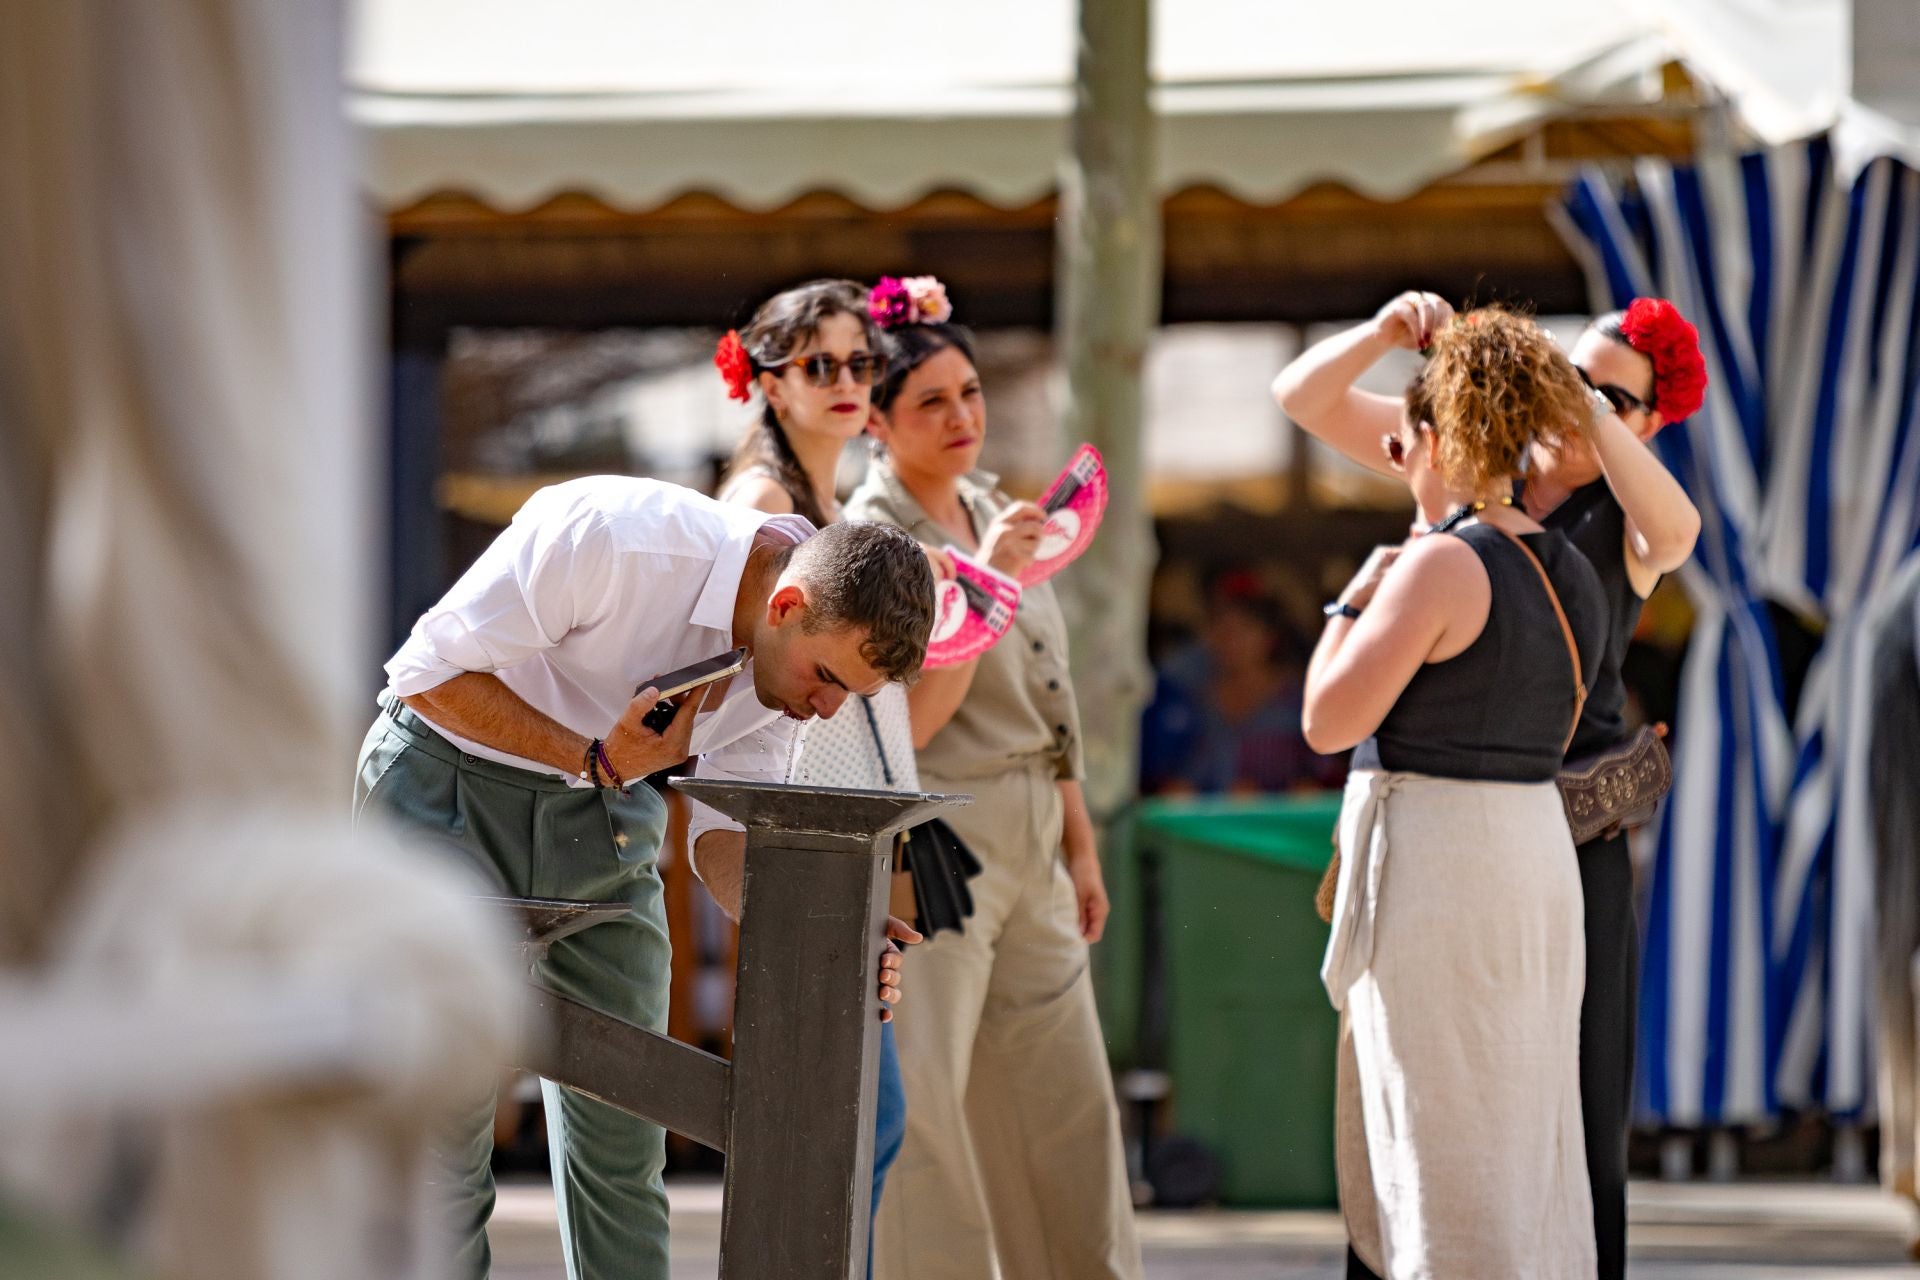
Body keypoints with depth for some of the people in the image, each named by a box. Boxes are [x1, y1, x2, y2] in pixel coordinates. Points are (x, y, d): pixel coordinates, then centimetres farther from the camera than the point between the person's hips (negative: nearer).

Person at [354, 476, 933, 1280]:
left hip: (606, 807, 6)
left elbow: (724, 837, -3)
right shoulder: (609, 537, -32)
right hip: (448, 784, -6)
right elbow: (429, 671, -24)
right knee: (445, 1128, -9)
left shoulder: (800, 645, -10)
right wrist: (594, 760, -30)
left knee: (621, 1143, 4)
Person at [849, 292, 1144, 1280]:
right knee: (917, 1115, -6)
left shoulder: (993, 513, 13)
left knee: (1065, 1106, 10)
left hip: (1028, 851, 8)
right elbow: (903, 724, -19)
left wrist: (1078, 844, 19)